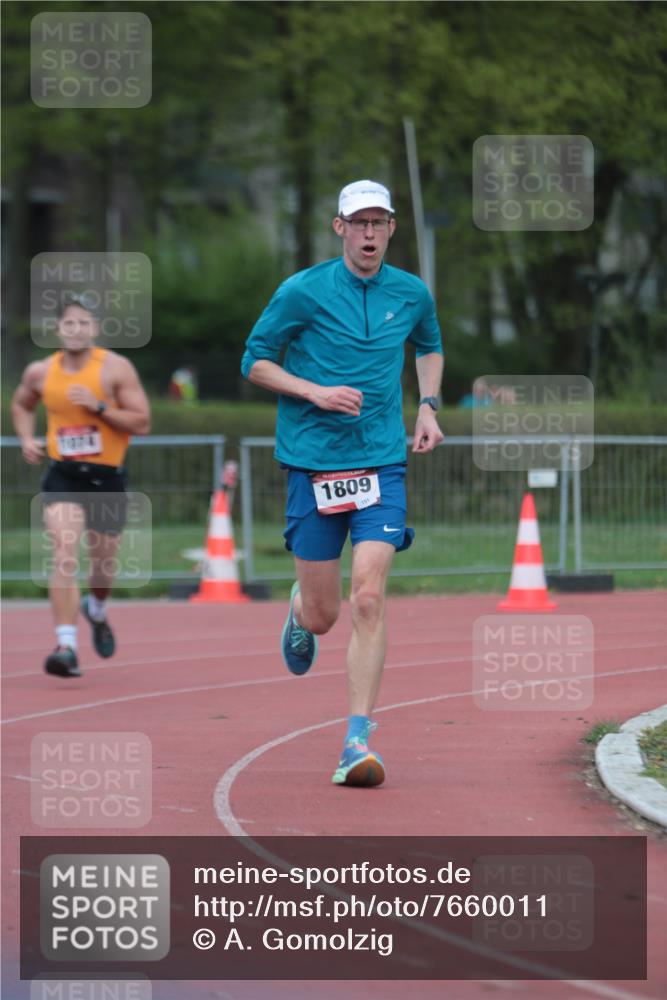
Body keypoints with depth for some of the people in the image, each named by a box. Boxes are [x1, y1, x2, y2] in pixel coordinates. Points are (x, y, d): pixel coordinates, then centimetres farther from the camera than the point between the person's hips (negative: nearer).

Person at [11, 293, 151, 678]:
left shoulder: (116, 368, -8)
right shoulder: (40, 373, 1)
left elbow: (142, 423, -10)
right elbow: (21, 405, 23)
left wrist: (98, 406, -22)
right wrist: (27, 437, 4)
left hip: (107, 476, 0)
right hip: (63, 475, 0)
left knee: (103, 562, 14)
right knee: (64, 554, -21)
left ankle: (97, 610, 51)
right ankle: (67, 647, -28)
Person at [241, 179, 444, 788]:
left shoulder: (412, 295, 6)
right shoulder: (303, 292, -4)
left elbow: (430, 347, 28)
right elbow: (254, 362, 2)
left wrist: (428, 407, 13)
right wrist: (316, 392, -12)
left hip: (382, 463, 1)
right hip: (313, 463, -1)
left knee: (369, 599, -15)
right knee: (323, 615, 4)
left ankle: (359, 742, -13)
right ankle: (300, 608, 44)